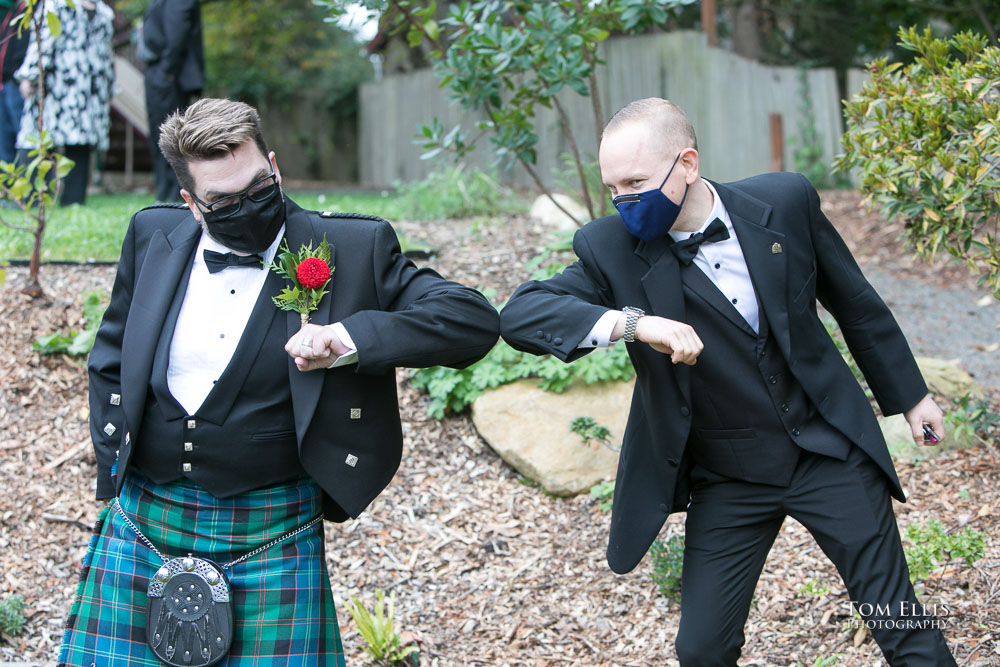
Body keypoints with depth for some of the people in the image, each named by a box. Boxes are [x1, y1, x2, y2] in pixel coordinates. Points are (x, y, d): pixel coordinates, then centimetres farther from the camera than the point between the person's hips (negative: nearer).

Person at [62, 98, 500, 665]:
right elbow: (109, 361, 18)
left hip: (272, 541, -3)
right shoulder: (154, 237, 4)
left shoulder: (352, 249, -5)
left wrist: (353, 337, -20)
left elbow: (475, 319, -9)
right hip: (140, 528, 3)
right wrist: (116, 458, 7)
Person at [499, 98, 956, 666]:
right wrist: (631, 321, -36)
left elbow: (855, 303, 5)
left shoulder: (785, 202, -8)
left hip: (829, 451, 0)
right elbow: (518, 315, -23)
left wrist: (910, 394, 14)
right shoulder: (612, 248, -11)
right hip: (726, 485, 0)